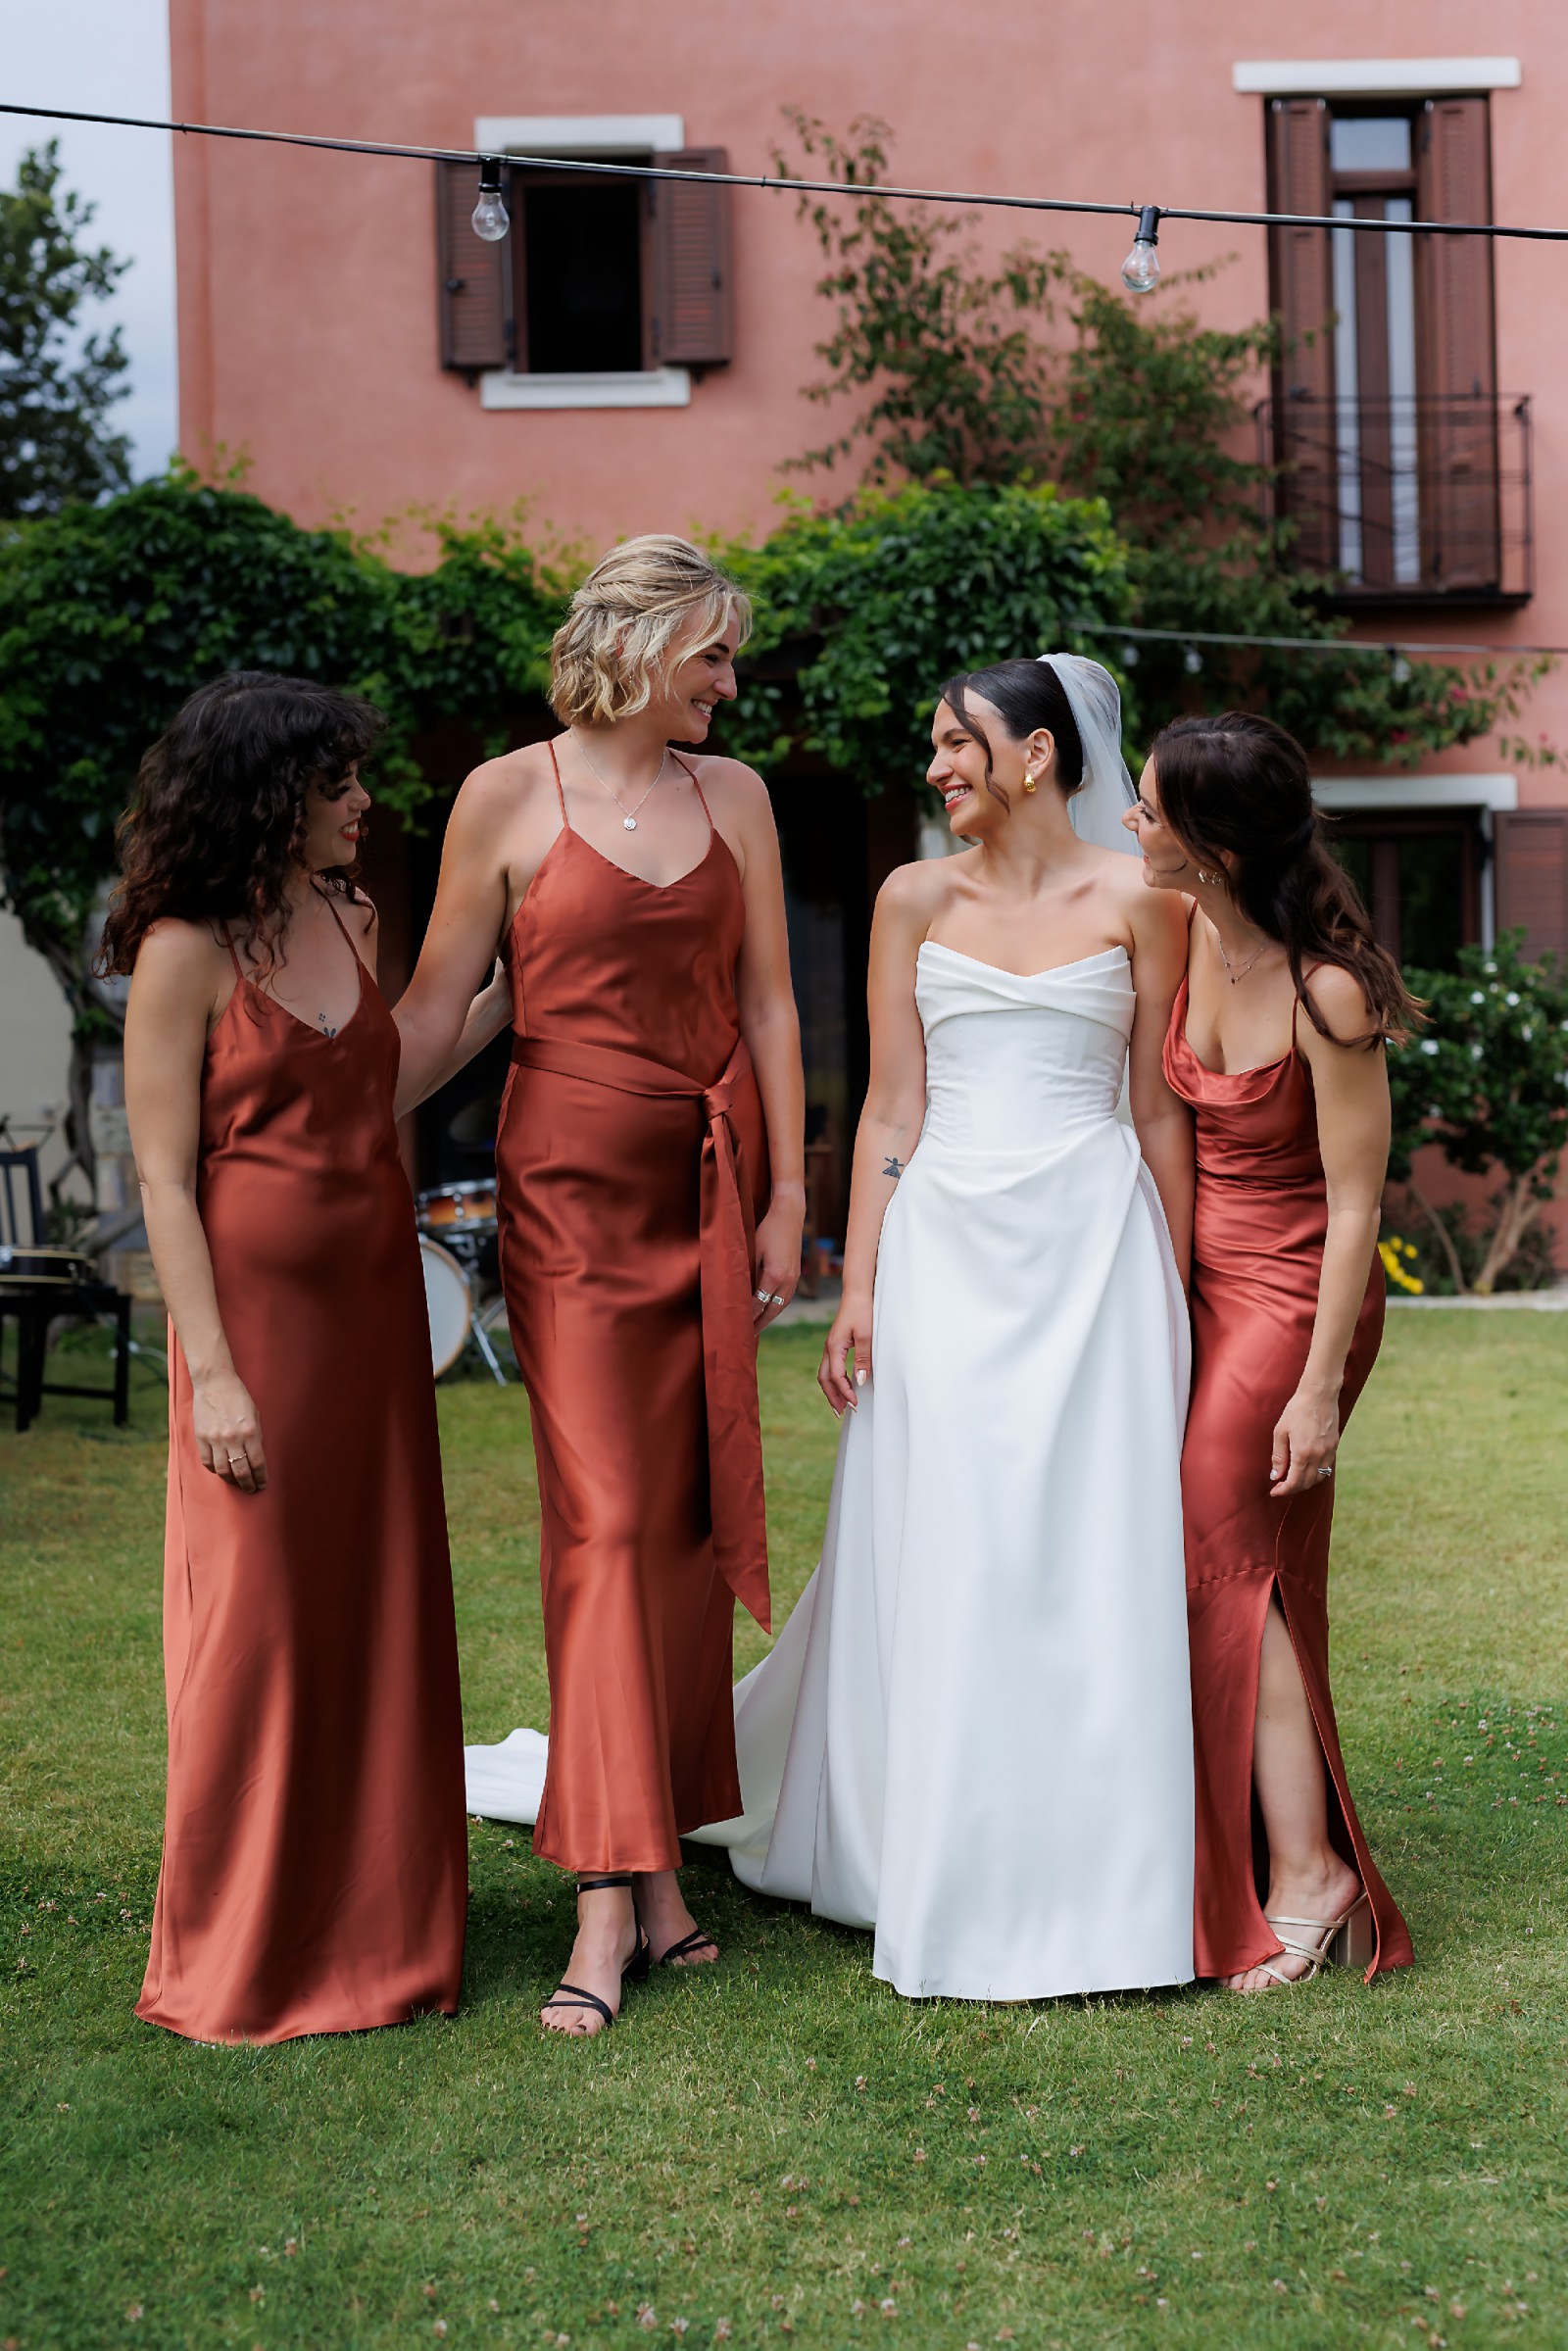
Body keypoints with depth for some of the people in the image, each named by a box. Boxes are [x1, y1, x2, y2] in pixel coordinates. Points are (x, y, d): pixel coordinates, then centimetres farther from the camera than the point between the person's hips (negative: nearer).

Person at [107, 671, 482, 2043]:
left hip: (376, 1307, 6)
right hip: (258, 1303, -6)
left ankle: (372, 1925, 23)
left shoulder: (351, 919, 10)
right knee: (256, 1621, 0)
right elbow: (164, 1175, -11)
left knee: (381, 1614, 10)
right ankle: (239, 1962, 15)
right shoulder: (186, 952, -9)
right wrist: (211, 1370, -15)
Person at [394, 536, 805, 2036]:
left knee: (687, 1519, 5)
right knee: (605, 1518, -9)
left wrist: (786, 1196, 7)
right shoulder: (508, 798, -1)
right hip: (573, 1184, -4)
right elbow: (433, 1010, 2)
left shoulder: (733, 797, 11)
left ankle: (656, 1862, 14)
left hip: (709, 1186, 4)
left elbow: (766, 1003, 11)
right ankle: (610, 1899, -7)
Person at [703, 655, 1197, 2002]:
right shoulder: (916, 899, 7)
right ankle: (946, 1879, 18)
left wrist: (1176, 1293, 5)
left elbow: (1160, 1108, 5)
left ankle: (1092, 1882, 13)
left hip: (1094, 1244, -1)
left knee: (1093, 1568, 0)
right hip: (945, 1245, 1)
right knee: (938, 1563, 3)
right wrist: (857, 1287, 0)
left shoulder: (1135, 901, 3)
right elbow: (893, 1105, 6)